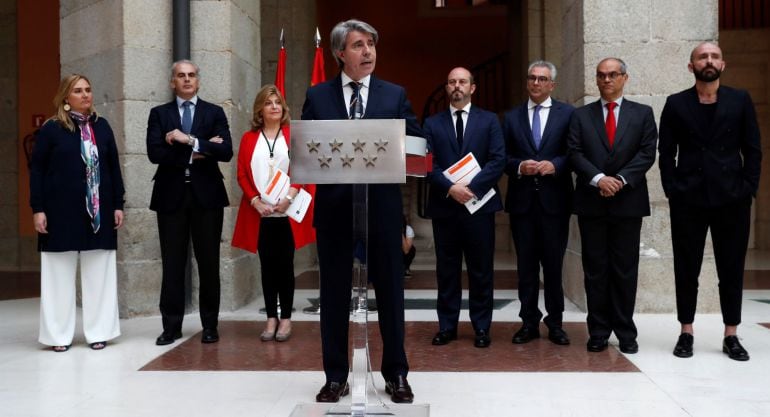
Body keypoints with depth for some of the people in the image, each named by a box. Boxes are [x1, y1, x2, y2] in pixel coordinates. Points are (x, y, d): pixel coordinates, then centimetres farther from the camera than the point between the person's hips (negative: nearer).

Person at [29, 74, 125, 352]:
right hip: (61, 211, -3)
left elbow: (114, 166, 10)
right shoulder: (51, 128, -2)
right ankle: (59, 334, 13)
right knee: (60, 273, 5)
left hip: (98, 211, 3)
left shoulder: (101, 126, 7)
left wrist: (118, 205, 6)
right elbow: (36, 169, -2)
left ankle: (98, 331, 15)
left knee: (98, 273, 6)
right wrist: (38, 209, -8)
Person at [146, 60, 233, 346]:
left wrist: (190, 140, -15)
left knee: (208, 263, 4)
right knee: (172, 264, 3)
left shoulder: (214, 113, 7)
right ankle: (171, 326, 11)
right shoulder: (159, 114, 8)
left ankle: (210, 325, 14)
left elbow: (226, 152, -7)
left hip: (206, 195, 0)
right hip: (171, 195, 0)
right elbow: (155, 153, -6)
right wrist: (195, 153, -11)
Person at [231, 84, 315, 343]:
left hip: (287, 212, -1)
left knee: (285, 265, 3)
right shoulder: (249, 138, 8)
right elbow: (242, 175, 4)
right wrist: (256, 202, -10)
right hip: (260, 213, 1)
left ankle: (286, 318, 10)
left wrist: (288, 198, -14)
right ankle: (271, 318, 12)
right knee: (267, 266, 5)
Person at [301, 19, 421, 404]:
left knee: (390, 290, 6)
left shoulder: (395, 95, 8)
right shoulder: (317, 96, 8)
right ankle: (336, 376, 17)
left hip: (382, 206, 0)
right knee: (334, 292, 6)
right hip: (334, 206, 0)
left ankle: (396, 374, 18)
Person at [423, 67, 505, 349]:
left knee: (481, 270, 4)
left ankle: (481, 327, 13)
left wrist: (471, 186, -14)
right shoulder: (432, 123, 9)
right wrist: (450, 187, -16)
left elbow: (498, 160, -2)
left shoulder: (489, 120, 7)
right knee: (447, 270, 6)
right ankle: (447, 326, 14)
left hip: (479, 204, -1)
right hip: (444, 206, 1)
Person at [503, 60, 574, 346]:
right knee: (526, 265, 6)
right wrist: (519, 167, -11)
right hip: (522, 200, 2)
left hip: (554, 199, -2)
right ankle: (529, 322, 14)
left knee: (554, 264, 4)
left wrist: (554, 165, -16)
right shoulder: (512, 117, 12)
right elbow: (503, 157, 8)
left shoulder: (567, 114, 5)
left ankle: (555, 323, 14)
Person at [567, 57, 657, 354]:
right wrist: (599, 179, -15)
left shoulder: (642, 114, 9)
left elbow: (647, 153, -1)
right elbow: (574, 154, -1)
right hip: (591, 203, 1)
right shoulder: (581, 115, 9)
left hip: (628, 201, 0)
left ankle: (625, 333, 13)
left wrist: (621, 180, -14)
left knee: (625, 270, 4)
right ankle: (598, 332, 11)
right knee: (595, 270, 4)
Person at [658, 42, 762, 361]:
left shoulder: (740, 100, 7)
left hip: (731, 199, 1)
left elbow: (753, 150, 5)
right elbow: (666, 153, 4)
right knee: (686, 269, 4)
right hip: (688, 200, 0)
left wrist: (747, 189, -4)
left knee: (732, 270, 6)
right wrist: (672, 191, -5)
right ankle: (686, 333, 14)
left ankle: (731, 336, 15)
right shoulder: (676, 104, 6)